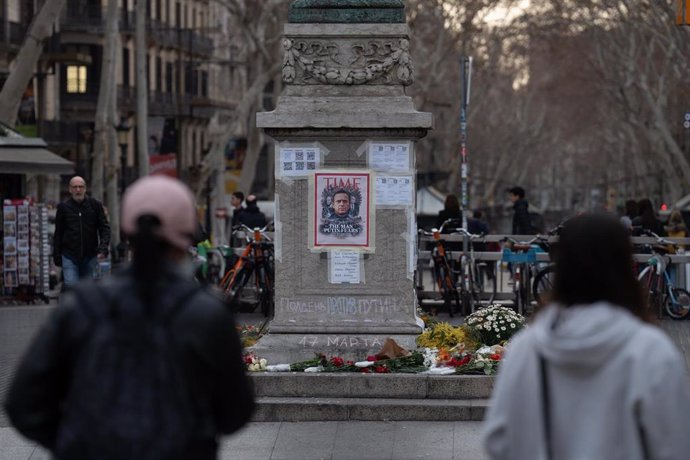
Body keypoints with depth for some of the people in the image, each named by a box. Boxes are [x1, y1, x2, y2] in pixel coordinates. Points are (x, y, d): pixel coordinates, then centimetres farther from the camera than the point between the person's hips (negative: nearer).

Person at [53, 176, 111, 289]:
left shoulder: (95, 205, 3)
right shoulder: (63, 207, 4)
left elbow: (104, 227, 3)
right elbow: (58, 233, 9)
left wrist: (103, 248, -12)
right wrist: (56, 256, 6)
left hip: (90, 257, 1)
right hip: (69, 256, -1)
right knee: (71, 285, -16)